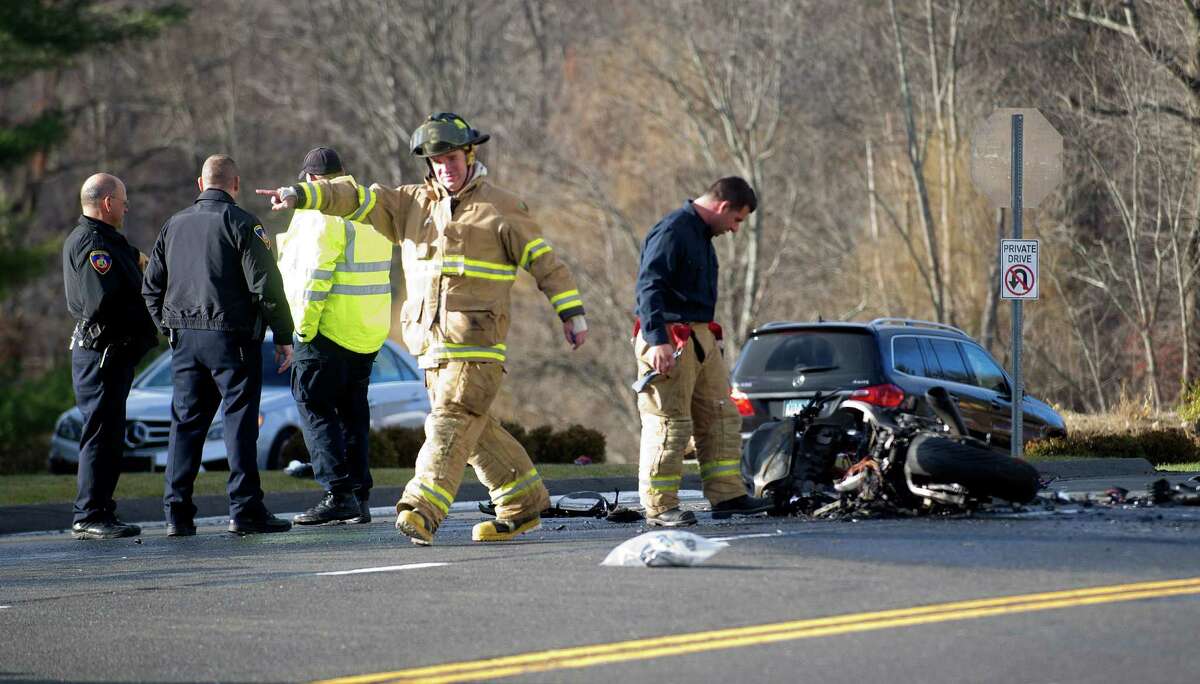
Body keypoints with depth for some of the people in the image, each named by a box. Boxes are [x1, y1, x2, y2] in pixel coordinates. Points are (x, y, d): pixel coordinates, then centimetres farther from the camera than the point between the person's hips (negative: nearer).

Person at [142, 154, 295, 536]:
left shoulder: (174, 225, 12)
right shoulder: (241, 224, -6)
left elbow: (151, 287, 15)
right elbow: (265, 285, -11)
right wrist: (283, 336, -5)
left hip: (185, 338, 5)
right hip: (232, 337, -5)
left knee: (186, 422, 9)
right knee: (240, 421, -2)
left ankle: (177, 512, 5)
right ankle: (245, 510, -6)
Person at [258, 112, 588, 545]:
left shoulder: (500, 209, 3)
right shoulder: (413, 204, 16)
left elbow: (544, 261, 5)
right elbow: (359, 200, 6)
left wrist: (572, 314, 1)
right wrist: (301, 196, -6)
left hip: (475, 340, -6)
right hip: (430, 340, 6)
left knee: (451, 420, -16)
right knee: (474, 429, 9)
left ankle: (422, 510, -27)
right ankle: (522, 506, 20)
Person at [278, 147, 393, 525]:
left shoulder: (321, 214, -13)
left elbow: (315, 274, -18)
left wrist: (304, 324, -13)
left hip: (330, 329, -8)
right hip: (370, 333, 8)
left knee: (315, 407, -3)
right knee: (352, 411, 14)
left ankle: (339, 493, -13)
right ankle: (359, 498, 13)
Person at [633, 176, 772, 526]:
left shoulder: (701, 235, 19)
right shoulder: (671, 232, -14)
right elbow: (649, 287, -22)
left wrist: (709, 337, 27)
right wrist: (658, 340, -29)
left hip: (700, 338, 10)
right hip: (669, 342, -10)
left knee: (721, 418, 11)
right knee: (668, 425, -8)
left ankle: (727, 495, 16)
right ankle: (659, 507, -4)